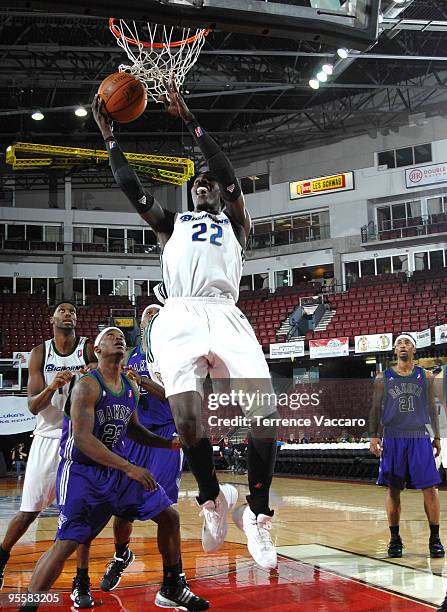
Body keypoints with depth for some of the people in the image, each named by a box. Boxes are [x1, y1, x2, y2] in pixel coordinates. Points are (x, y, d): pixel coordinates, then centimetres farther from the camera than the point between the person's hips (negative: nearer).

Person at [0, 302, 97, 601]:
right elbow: (33, 406, -4)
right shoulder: (40, 352, 1)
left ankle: (81, 581, 6)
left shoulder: (90, 349, -4)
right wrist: (51, 388, -24)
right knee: (30, 509, 5)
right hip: (47, 436, 1)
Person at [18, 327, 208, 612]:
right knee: (67, 543, -17)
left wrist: (169, 443, 8)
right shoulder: (88, 385, -19)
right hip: (81, 471, -8)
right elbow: (83, 439, -27)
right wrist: (129, 468, -32)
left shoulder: (131, 388, 6)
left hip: (116, 468, 8)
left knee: (169, 516, 7)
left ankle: (172, 589, 24)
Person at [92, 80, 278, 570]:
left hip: (226, 315, 0)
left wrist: (190, 122, 6)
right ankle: (213, 499, 1)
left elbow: (228, 174, 10)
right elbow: (131, 188, 20)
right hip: (180, 316, 0)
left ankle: (257, 512, -2)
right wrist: (109, 137, 21)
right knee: (186, 413, -24)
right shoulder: (172, 224, 31)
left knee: (264, 413, -19)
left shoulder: (235, 223, 26)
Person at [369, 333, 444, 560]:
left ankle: (435, 538, 6)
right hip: (392, 439, 0)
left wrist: (437, 436, 8)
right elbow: (376, 409, 7)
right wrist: (373, 436, -2)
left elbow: (432, 407, 12)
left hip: (420, 438, 0)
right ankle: (395, 539, 13)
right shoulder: (383, 378, 5)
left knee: (429, 488, -4)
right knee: (393, 490, 3)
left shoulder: (425, 376, 8)